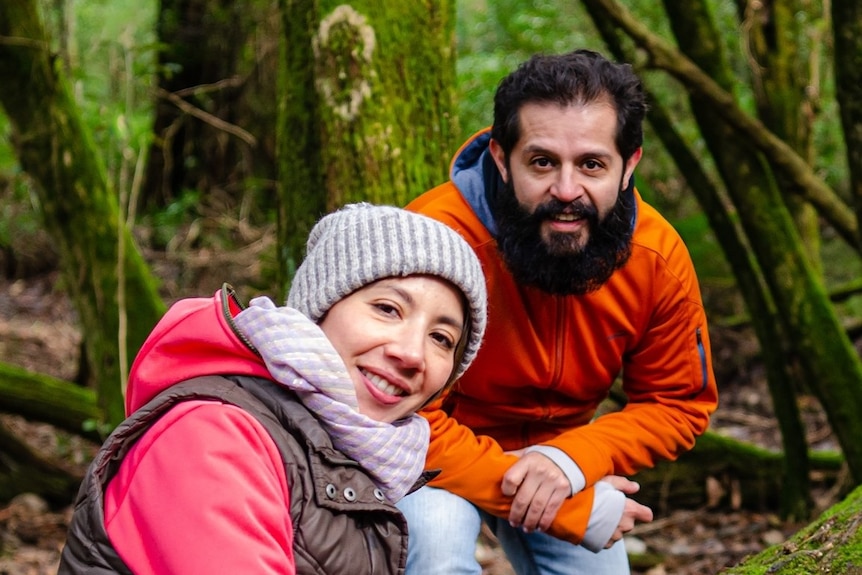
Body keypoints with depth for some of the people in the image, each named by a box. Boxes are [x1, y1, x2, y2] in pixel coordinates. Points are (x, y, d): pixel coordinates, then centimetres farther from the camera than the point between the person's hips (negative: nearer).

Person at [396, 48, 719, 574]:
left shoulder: (659, 257, -18)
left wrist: (572, 459, -26)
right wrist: (580, 512, -29)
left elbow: (680, 405, -6)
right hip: (443, 460, -4)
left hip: (558, 451, 5)